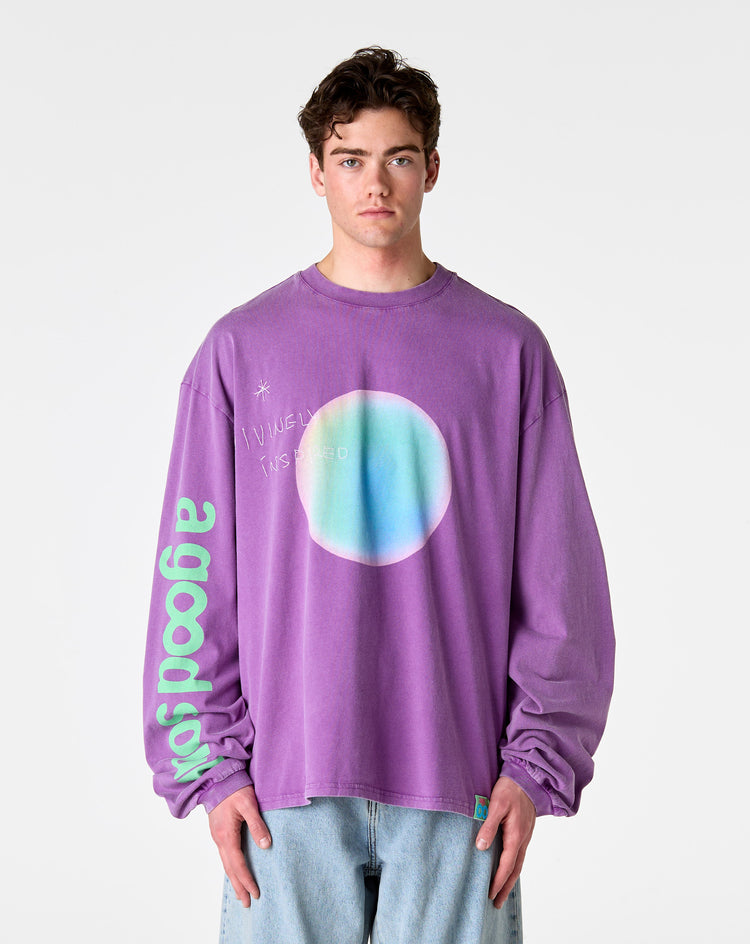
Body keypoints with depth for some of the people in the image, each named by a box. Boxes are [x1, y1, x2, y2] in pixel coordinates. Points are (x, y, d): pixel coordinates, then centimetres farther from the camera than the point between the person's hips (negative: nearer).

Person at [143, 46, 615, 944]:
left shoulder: (507, 349, 3)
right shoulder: (242, 348, 3)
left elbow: (560, 579, 3)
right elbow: (192, 571, 3)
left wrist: (537, 763, -2)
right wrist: (209, 765, -2)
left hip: (457, 784, 0)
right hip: (286, 782, 0)